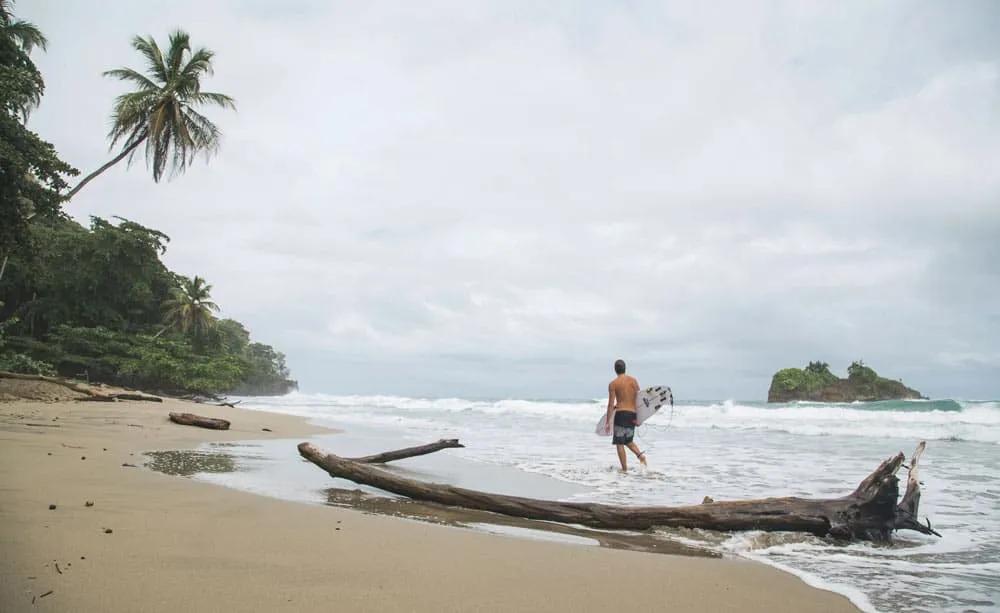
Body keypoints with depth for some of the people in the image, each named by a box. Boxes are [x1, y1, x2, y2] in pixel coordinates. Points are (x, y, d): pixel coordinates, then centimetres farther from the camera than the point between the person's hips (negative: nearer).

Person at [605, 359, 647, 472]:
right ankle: (640, 454, -3)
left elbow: (611, 404, -7)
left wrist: (608, 422, -2)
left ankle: (624, 469, 0)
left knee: (619, 443, 4)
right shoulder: (634, 380, 7)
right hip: (633, 414, 5)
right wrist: (638, 416, 17)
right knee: (628, 441, 22)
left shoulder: (613, 384, -5)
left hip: (621, 414, -5)